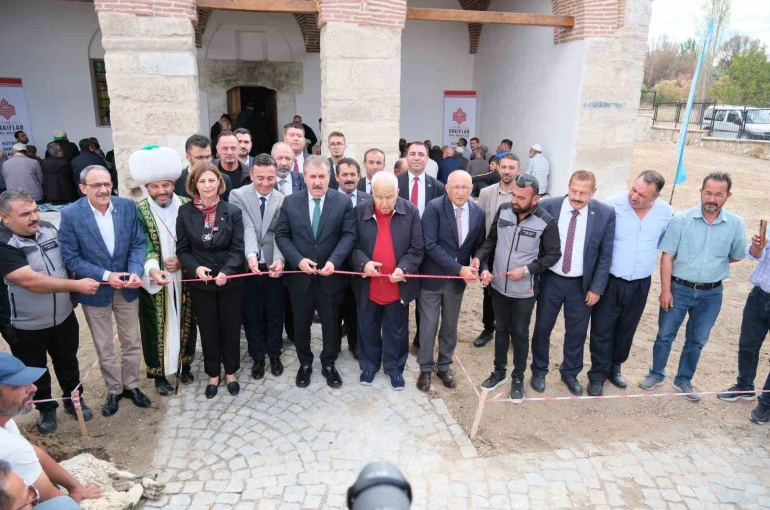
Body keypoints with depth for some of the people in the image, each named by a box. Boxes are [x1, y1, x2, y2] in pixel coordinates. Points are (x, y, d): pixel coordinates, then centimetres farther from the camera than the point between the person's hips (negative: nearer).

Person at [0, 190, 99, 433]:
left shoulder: (48, 229, -5)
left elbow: (66, 262, 10)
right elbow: (31, 280, -31)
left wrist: (72, 294, 7)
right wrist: (76, 285, -28)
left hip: (63, 317, 5)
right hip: (26, 327, -4)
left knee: (68, 362, 21)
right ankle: (46, 409, 39)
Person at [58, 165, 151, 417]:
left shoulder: (127, 206, -9)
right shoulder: (70, 214, -16)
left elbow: (139, 243, -6)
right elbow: (71, 258, -13)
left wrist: (136, 271, -23)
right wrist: (106, 276, -22)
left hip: (126, 287, 2)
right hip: (95, 290, -2)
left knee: (131, 342, 15)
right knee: (104, 347, 14)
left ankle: (131, 385, 36)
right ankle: (113, 390, 34)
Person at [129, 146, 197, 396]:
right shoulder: (139, 211, -8)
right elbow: (144, 246, -18)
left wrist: (182, 259, -15)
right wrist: (152, 269, -35)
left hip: (184, 279, 2)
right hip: (154, 281, -2)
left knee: (185, 322, 15)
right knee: (158, 327, 8)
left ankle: (184, 364, 35)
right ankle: (160, 373, 25)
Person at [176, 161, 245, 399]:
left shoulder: (232, 212, -7)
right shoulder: (185, 212, -4)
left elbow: (238, 249, -8)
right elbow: (182, 250, -1)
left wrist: (226, 272, -23)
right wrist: (196, 268, -19)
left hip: (230, 281, -1)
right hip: (201, 283, 1)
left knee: (231, 328, 13)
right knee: (208, 330, 14)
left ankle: (230, 372, 33)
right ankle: (213, 374, 33)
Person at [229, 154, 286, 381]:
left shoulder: (283, 200, -2)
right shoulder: (238, 196, -7)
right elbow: (246, 228, -19)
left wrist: (279, 259, -28)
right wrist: (251, 254, -36)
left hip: (274, 266, 1)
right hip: (249, 266, -1)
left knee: (275, 314, 14)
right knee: (252, 315, 13)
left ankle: (274, 355, 34)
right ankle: (257, 357, 31)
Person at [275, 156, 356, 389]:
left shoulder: (343, 202, -3)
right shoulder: (290, 202, 0)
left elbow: (349, 235, -7)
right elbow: (281, 235, -2)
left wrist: (333, 261, -21)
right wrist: (298, 260, -16)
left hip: (331, 276, -1)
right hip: (300, 275, 1)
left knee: (331, 324, 13)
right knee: (301, 324, 14)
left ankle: (328, 364, 33)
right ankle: (305, 363, 34)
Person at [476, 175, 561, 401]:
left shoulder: (546, 222, -19)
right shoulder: (503, 210, -9)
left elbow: (553, 255, -8)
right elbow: (490, 240, 0)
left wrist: (526, 270, -19)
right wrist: (484, 267, -13)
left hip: (524, 290, -3)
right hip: (498, 285, 3)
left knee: (520, 334, 13)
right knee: (501, 329, 19)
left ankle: (518, 378, 32)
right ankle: (499, 372, 38)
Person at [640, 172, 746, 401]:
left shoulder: (736, 224, -6)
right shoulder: (681, 219, -12)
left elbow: (736, 256, 10)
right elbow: (667, 257, -10)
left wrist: (712, 264, 3)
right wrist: (666, 290, -12)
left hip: (711, 293, 2)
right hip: (679, 288, -2)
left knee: (697, 340, 15)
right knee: (665, 335, 10)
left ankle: (683, 380, 34)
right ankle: (656, 374, 31)